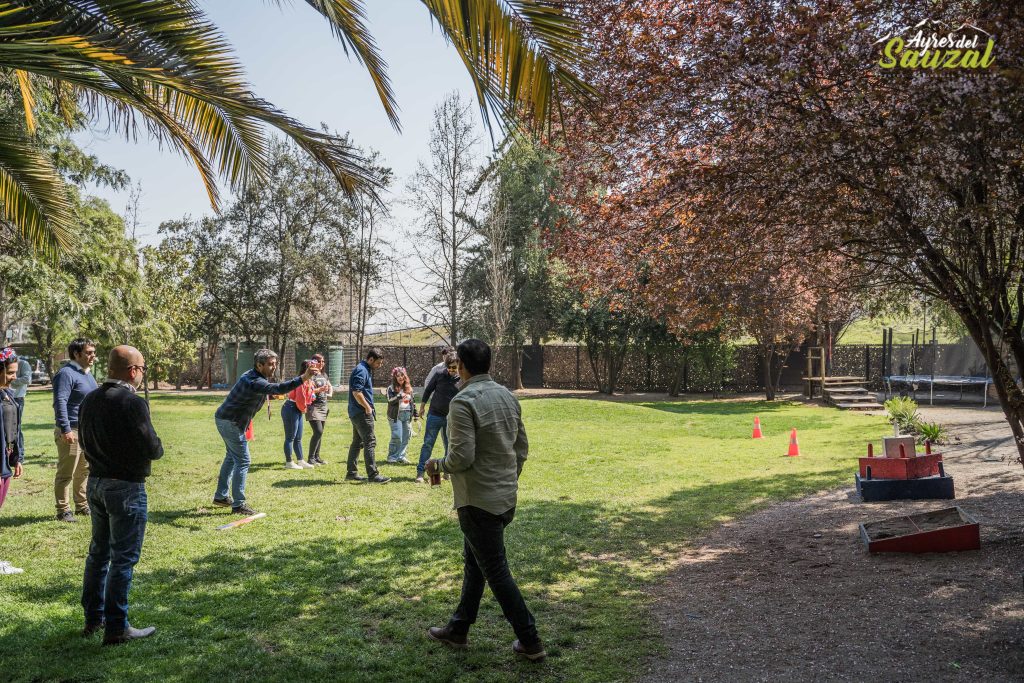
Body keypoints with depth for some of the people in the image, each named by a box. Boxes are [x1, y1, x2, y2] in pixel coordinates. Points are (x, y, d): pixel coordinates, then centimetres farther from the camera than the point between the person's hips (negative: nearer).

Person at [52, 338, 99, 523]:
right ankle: (63, 511, 6)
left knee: (84, 471, 16)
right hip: (72, 432, -9)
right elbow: (60, 402, -21)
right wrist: (65, 429, -26)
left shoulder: (88, 374, 15)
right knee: (66, 473, -1)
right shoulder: (66, 373, -13)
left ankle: (82, 505, 26)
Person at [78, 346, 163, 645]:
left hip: (95, 483, 8)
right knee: (123, 558, 1)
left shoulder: (89, 401, 4)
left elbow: (85, 442, 14)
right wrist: (158, 447, 1)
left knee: (98, 552, 19)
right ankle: (116, 628, 8)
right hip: (126, 488, -8)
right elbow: (152, 449, -20)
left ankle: (93, 618, 30)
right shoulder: (133, 403, -21)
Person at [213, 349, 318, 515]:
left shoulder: (251, 375, 6)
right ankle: (238, 504, -5)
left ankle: (220, 496, 33)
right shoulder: (254, 382, -27)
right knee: (242, 461, -8)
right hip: (230, 422, -11)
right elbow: (278, 388, -42)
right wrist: (302, 378, -52)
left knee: (232, 457, 22)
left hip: (226, 420, 11)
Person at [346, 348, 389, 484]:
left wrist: (368, 407, 15)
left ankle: (351, 473, 20)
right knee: (370, 442, -9)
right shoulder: (361, 370, -15)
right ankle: (373, 475, -8)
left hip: (356, 413, 11)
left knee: (357, 442, 14)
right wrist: (368, 407, -15)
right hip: (362, 413, -11)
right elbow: (356, 392, -23)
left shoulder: (366, 370, 17)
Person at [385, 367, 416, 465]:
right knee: (397, 436, -9)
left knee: (406, 437, 4)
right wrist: (399, 396, -29)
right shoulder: (391, 388, -2)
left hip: (407, 416, 5)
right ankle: (392, 457, 3)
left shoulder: (409, 388, 14)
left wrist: (415, 414, 17)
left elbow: (413, 402, 19)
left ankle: (401, 456, 12)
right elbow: (390, 400, -15)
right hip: (396, 416, -5)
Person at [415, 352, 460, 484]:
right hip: (435, 415, -1)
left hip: (452, 418, 1)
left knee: (450, 446, 9)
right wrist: (422, 406, 8)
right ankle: (420, 472, 2)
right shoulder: (439, 376, -7)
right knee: (427, 444, 0)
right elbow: (428, 390, 5)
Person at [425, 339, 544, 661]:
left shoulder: (463, 402, -19)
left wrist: (437, 465, -4)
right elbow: (522, 447, 10)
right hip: (506, 498, 9)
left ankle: (530, 641, 13)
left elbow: (462, 457, -23)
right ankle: (458, 628, 34)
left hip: (479, 501, -8)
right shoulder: (507, 396, 5)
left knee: (496, 571, 4)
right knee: (474, 562, 21)